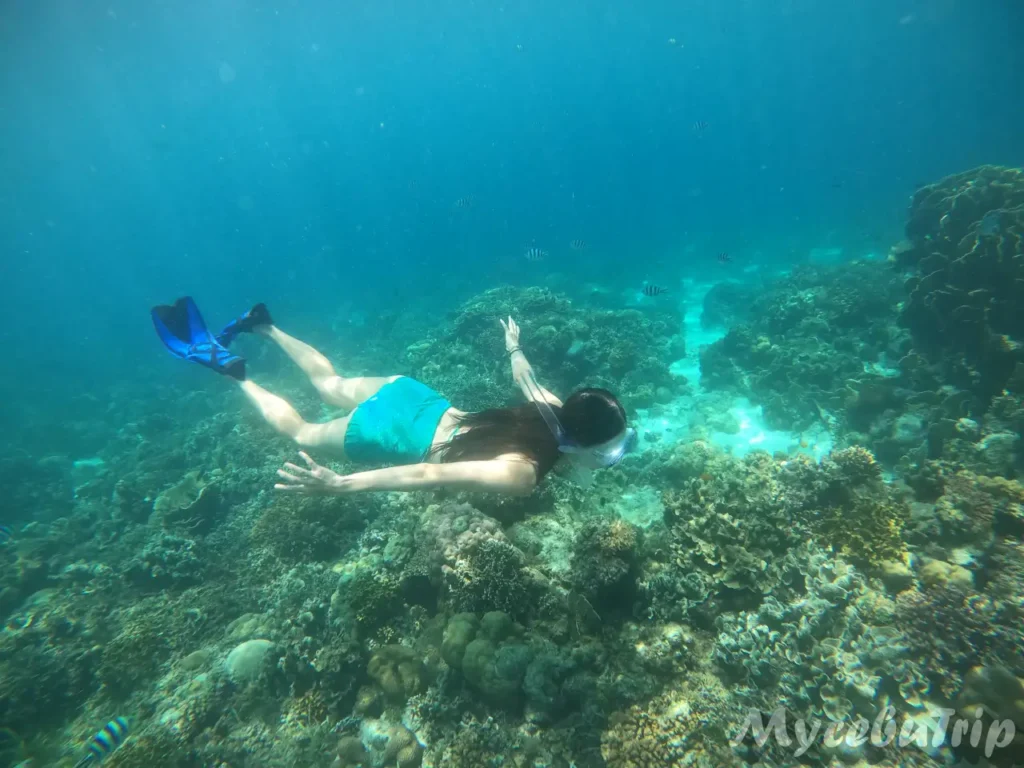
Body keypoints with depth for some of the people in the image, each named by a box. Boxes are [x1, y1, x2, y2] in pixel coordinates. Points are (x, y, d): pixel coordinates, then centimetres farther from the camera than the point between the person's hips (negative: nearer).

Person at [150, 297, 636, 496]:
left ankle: (262, 325, 41)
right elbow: (429, 476, -38)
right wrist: (339, 485, -38)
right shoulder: (522, 474, -33)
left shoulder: (554, 411, -11)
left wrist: (515, 348, 30)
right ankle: (226, 366, 30)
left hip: (422, 403, 5)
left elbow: (524, 378, 9)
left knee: (331, 386, 32)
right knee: (301, 434, 23)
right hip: (393, 435, -5)